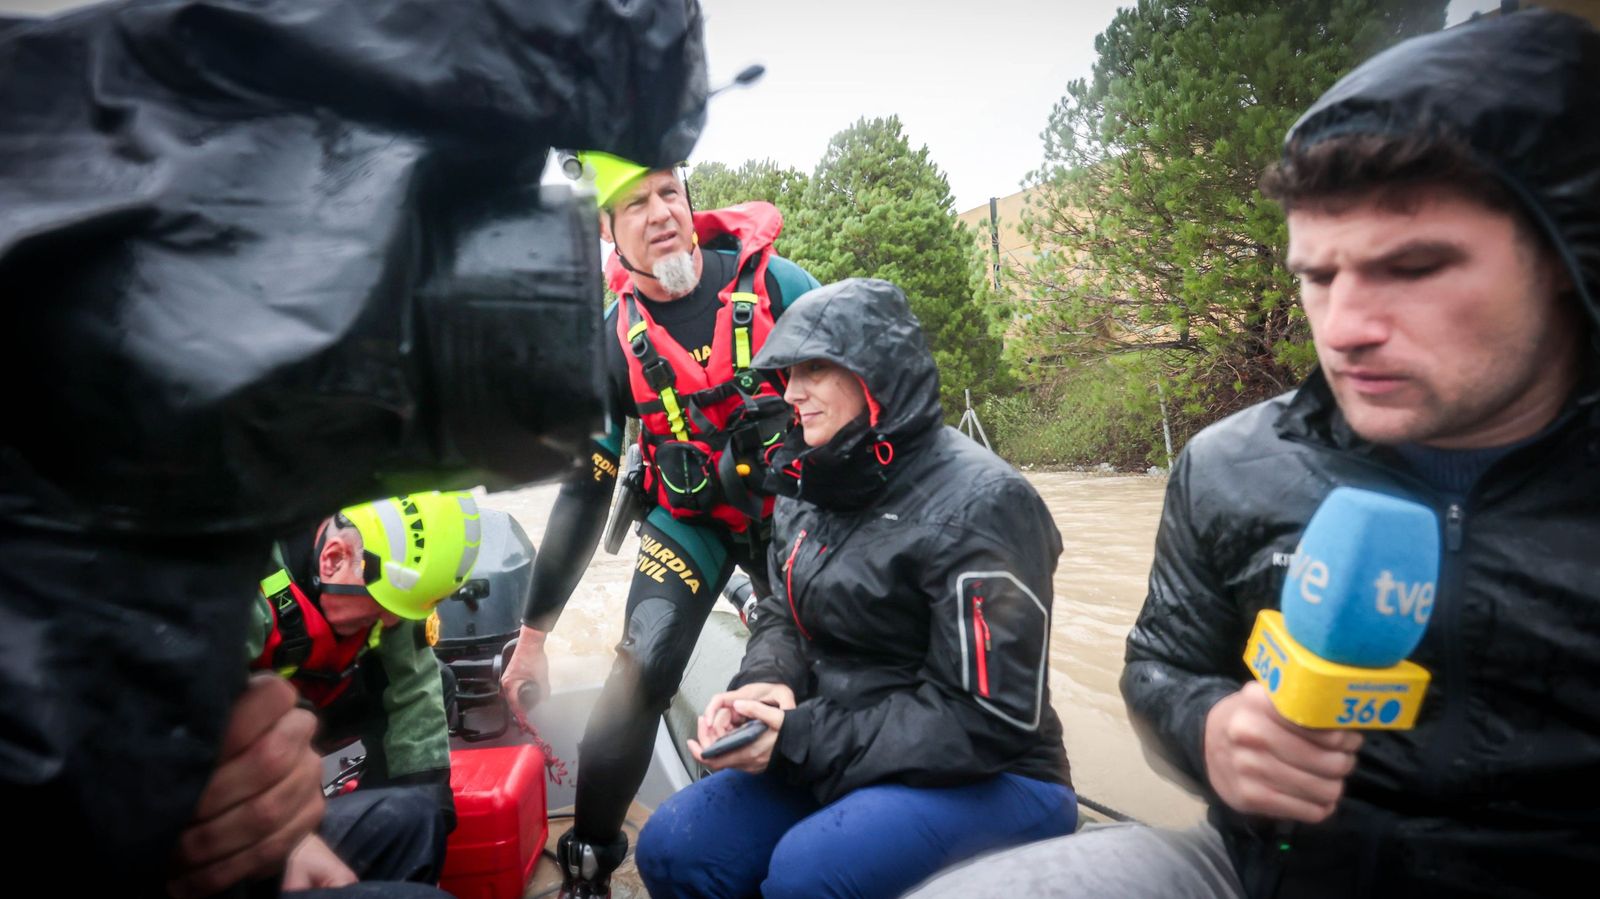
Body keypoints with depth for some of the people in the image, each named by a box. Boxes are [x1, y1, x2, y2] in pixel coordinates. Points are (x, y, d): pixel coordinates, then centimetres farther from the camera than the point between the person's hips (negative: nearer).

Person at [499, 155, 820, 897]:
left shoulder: (773, 283, -16)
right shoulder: (614, 342, -11)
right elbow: (585, 489, -6)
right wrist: (533, 632, -4)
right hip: (691, 519, 0)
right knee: (640, 676, -15)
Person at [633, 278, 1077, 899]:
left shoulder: (976, 503, -19)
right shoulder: (811, 487, 5)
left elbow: (990, 717, -21)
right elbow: (784, 614, 14)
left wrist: (802, 741, -21)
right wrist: (767, 683, -11)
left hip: (988, 779, -6)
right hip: (834, 759, 7)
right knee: (673, 849, -8)